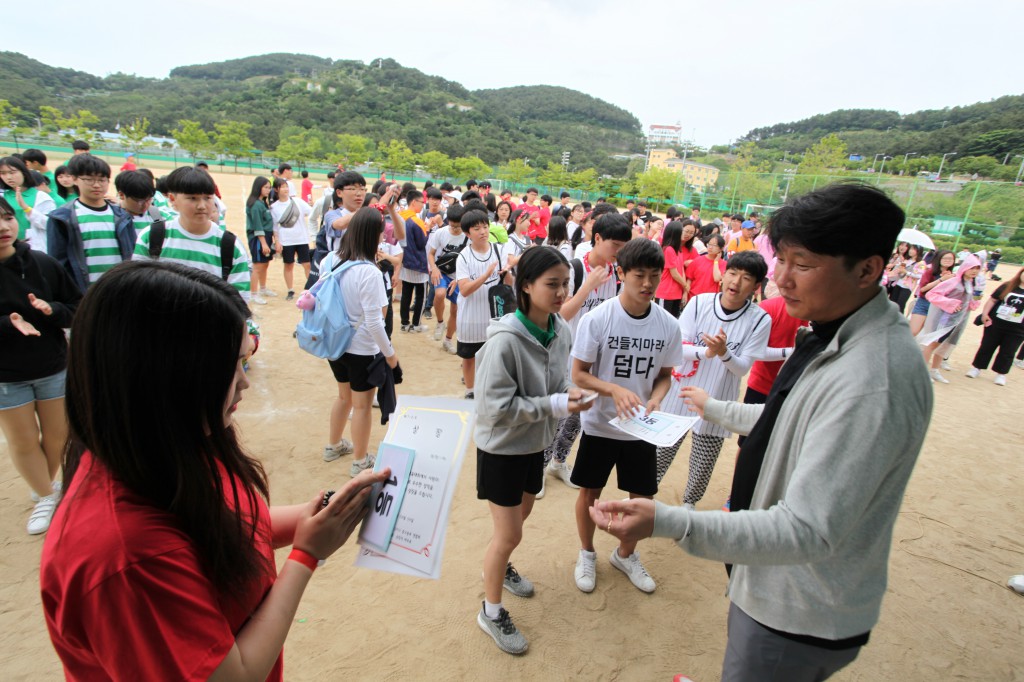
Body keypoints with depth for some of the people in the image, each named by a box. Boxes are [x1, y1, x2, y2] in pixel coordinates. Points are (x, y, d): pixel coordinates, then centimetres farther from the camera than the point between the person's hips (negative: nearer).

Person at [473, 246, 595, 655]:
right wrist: (555, 405, -29)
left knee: (521, 514, 26)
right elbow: (497, 407, -28)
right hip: (501, 448, -7)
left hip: (535, 443, 7)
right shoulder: (505, 338, -29)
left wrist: (568, 395, -13)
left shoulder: (560, 330, -8)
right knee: (509, 534, 5)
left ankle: (499, 567, 56)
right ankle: (491, 612, 30)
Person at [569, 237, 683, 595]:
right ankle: (587, 553, 40)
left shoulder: (668, 325, -8)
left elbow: (664, 374, 4)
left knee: (643, 495, 13)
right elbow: (578, 374, -13)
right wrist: (616, 390, -29)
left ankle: (625, 554, 42)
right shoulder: (597, 319, -18)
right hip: (599, 424, -2)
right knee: (590, 490, 12)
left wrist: (655, 400, -17)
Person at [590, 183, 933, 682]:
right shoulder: (836, 334, -2)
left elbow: (809, 530, -36)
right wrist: (716, 410, 26)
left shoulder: (873, 382, -35)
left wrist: (669, 523, -44)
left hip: (802, 620, -8)